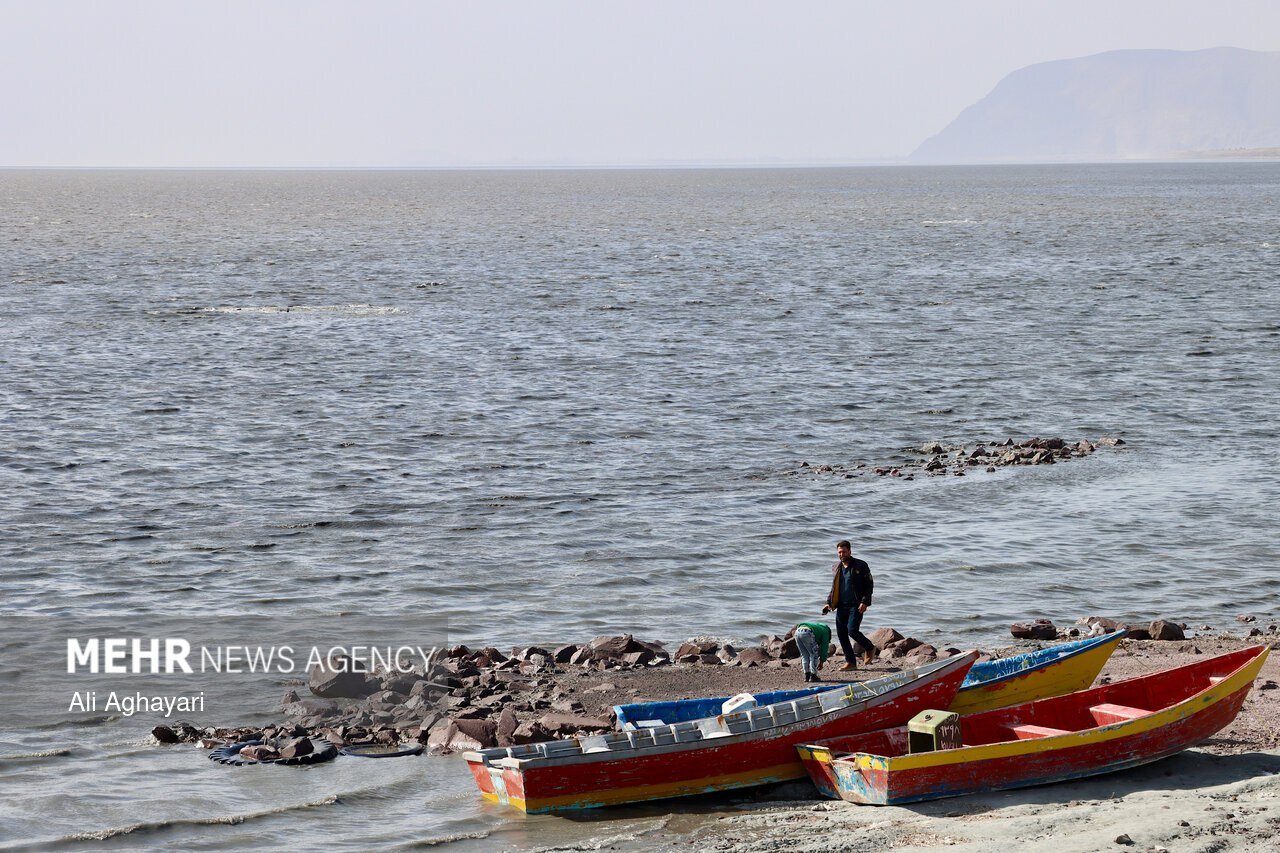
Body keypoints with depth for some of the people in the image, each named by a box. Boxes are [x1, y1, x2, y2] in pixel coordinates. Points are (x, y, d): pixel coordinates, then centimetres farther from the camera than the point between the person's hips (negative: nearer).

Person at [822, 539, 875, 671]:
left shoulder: (860, 566, -4)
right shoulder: (836, 567, 13)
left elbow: (869, 584, -4)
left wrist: (864, 602, -15)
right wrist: (829, 603, 10)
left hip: (856, 605, -6)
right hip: (841, 606, 6)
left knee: (852, 630, -17)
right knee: (841, 634, 1)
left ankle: (870, 649, 9)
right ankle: (850, 662, 10)